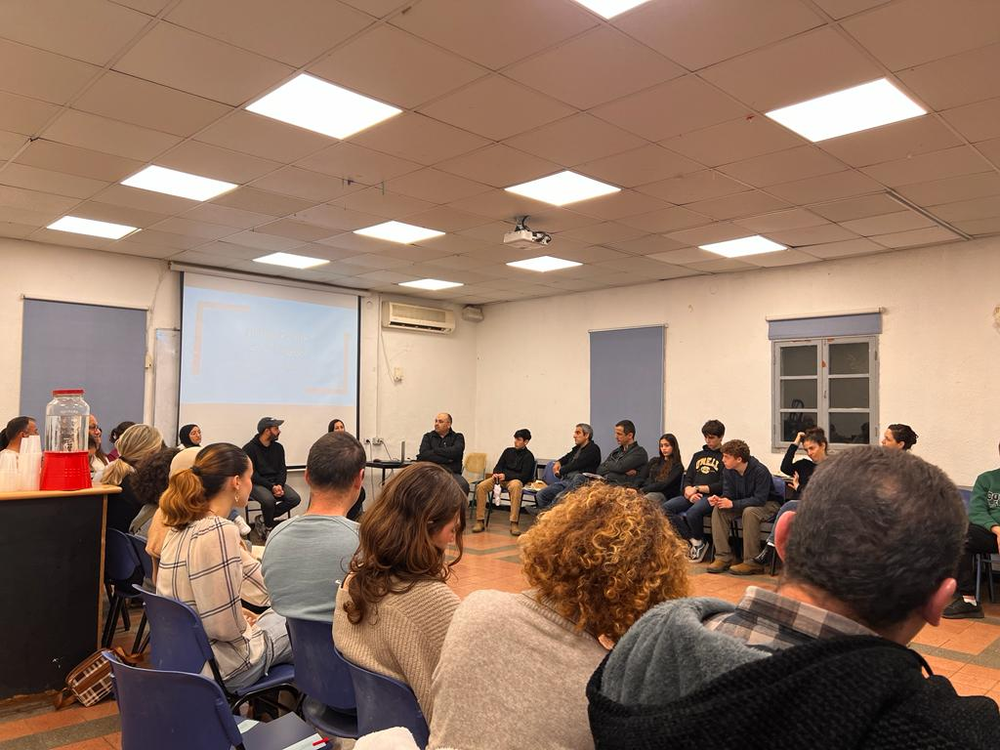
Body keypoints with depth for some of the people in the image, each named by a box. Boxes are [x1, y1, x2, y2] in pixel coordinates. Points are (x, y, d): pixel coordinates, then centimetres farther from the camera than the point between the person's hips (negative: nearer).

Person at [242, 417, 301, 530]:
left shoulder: (278, 447, 9)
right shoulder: (249, 449, -8)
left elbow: (282, 469, 8)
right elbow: (252, 474, -12)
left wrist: (279, 485, -13)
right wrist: (271, 487, -22)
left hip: (275, 482, 6)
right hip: (257, 484, -6)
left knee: (295, 499, -18)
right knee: (269, 500, -35)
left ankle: (263, 519, -5)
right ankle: (268, 527, -6)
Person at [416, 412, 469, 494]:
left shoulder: (458, 437, 14)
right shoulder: (428, 437, 17)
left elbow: (455, 452, -9)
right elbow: (423, 455, -2)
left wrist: (434, 451, -2)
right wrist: (446, 459, -6)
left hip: (452, 473, 0)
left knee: (463, 485, -33)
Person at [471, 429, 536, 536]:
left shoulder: (528, 456, 0)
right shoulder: (508, 451, 16)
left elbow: (524, 476, -8)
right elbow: (498, 466, 18)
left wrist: (506, 476, -15)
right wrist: (496, 474, -5)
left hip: (515, 480, -5)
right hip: (501, 478, 5)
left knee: (516, 486, -43)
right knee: (481, 486, -22)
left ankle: (514, 524, -41)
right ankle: (480, 521, -19)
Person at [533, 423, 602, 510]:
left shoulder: (593, 449, -2)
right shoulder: (577, 448, 23)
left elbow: (577, 464, -10)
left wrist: (560, 471, 0)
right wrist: (558, 462, 8)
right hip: (564, 480, 8)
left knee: (559, 497, -30)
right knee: (540, 495, -7)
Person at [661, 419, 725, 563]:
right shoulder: (698, 455, 25)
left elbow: (722, 485, -6)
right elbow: (687, 478, 17)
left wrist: (697, 489, -10)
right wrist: (689, 491, -5)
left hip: (711, 496, -6)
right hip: (692, 495, 6)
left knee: (692, 512, -36)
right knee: (665, 508, -20)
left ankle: (699, 541, -6)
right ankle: (693, 541, -12)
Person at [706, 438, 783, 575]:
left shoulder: (760, 471, -27)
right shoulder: (728, 471, -7)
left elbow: (760, 499, -31)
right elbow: (728, 493, -1)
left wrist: (733, 504, -35)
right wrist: (719, 499, -26)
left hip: (769, 504, -6)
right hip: (744, 504, 6)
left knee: (749, 512, -38)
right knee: (718, 510, -18)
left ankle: (753, 562, -29)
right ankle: (723, 557, -17)